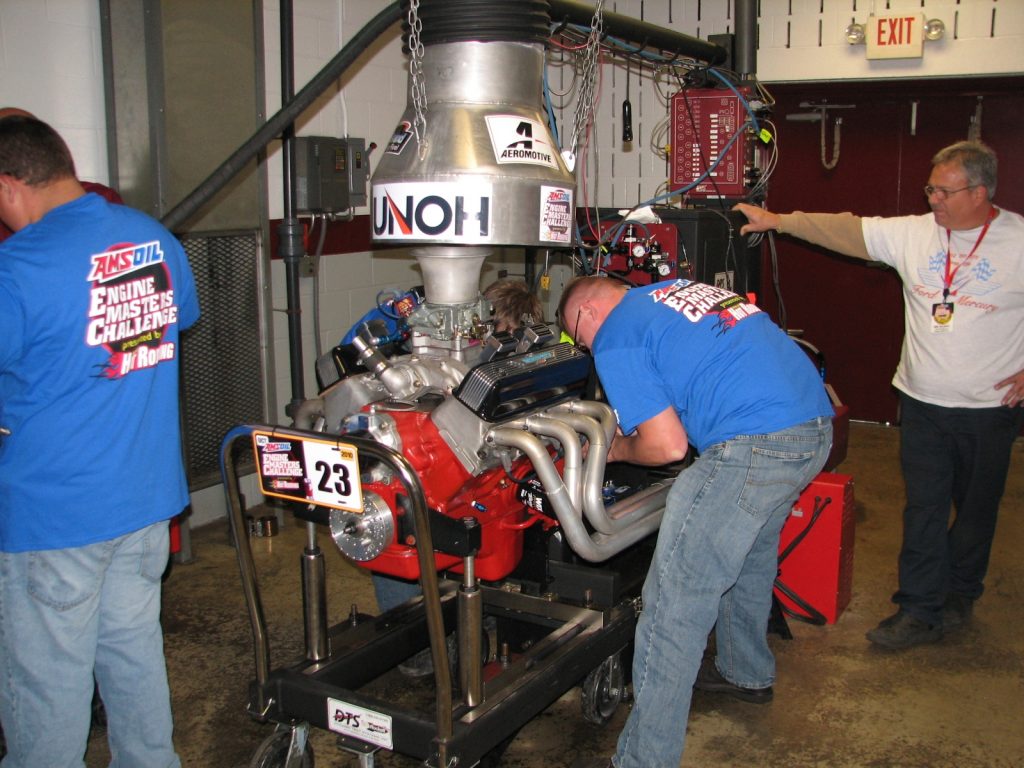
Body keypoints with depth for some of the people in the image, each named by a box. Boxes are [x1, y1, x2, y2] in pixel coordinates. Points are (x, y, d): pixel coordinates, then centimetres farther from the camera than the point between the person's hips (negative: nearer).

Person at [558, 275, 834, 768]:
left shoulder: (615, 341, -1)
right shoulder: (676, 287, 24)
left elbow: (668, 446, -8)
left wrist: (615, 450, 12)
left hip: (754, 448, -10)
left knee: (674, 606, -3)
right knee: (750, 556, 31)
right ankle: (747, 672, 53)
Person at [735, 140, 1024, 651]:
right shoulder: (912, 233, -1)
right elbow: (847, 231, -2)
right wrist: (778, 221, -9)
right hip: (922, 402, 2)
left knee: (977, 507, 13)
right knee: (923, 508, 5)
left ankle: (960, 596, 33)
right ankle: (920, 610, 14)